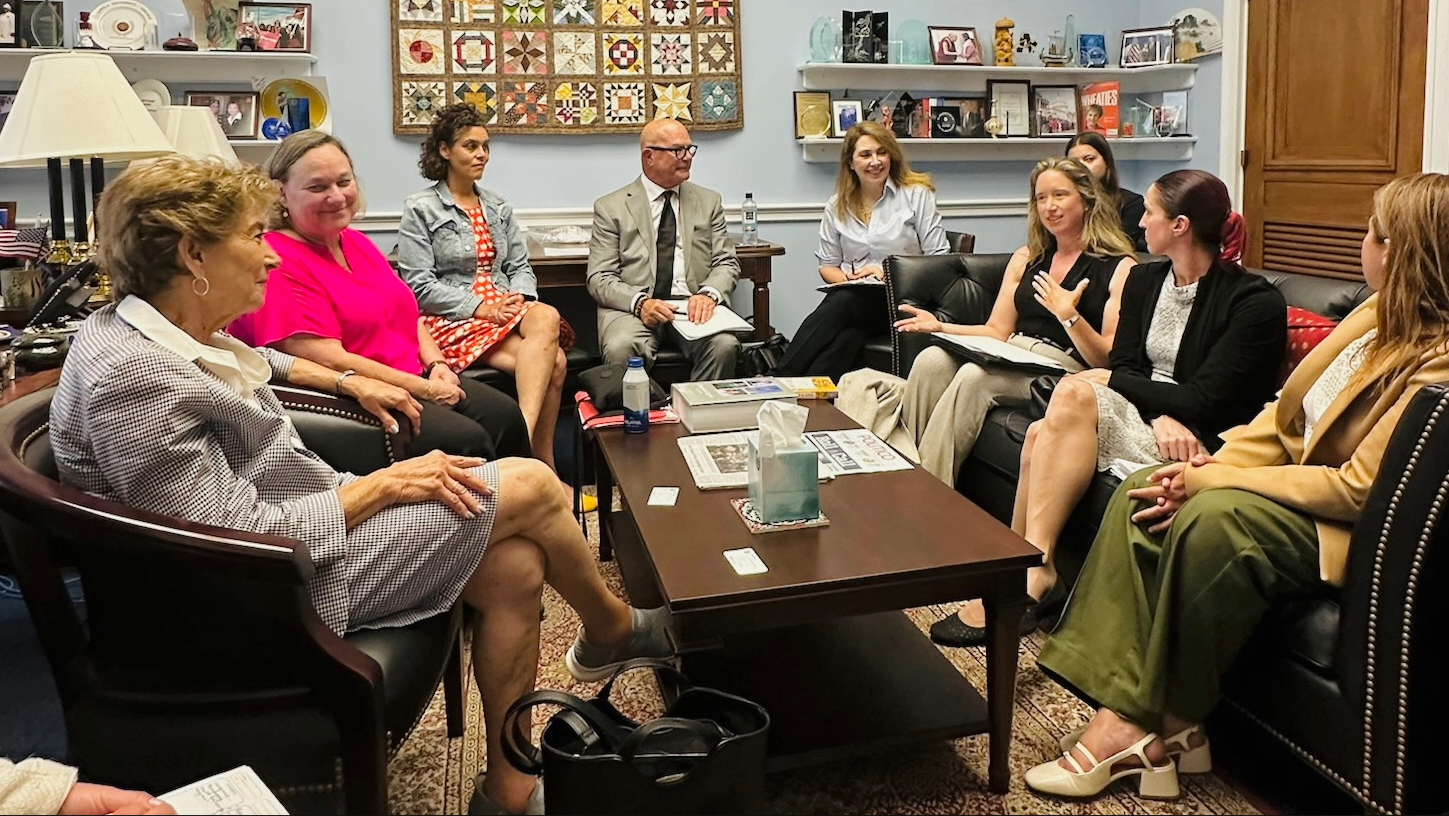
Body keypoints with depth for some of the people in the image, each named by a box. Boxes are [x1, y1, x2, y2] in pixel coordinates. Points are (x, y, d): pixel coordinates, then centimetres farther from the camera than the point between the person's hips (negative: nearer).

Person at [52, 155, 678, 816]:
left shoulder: (151, 330, 5)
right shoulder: (132, 377, -26)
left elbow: (257, 361, 30)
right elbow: (247, 541, -27)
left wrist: (347, 382, 21)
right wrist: (383, 484, -17)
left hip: (301, 517, 10)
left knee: (517, 567, -2)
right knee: (531, 487, -7)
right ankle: (614, 631, 23)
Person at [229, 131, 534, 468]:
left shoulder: (357, 242, 14)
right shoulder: (278, 263, -15)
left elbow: (406, 313, 20)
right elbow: (330, 360, -21)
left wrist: (437, 365, 0)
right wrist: (424, 389, -17)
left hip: (415, 380, 9)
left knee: (505, 414, -7)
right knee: (466, 440, -24)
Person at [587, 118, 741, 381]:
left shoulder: (708, 201, 17)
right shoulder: (611, 207, 8)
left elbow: (727, 263, 12)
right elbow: (599, 279, 1)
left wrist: (708, 294, -11)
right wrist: (640, 302, -19)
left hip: (694, 306, 2)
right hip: (632, 308, -2)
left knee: (725, 345, -30)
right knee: (620, 348, -34)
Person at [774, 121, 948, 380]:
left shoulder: (916, 195, 6)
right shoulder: (837, 206, 15)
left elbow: (938, 259, 2)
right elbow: (827, 266, 18)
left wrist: (890, 272, -10)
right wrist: (847, 279, -5)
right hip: (850, 296, 3)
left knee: (845, 302, -35)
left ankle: (787, 381, -40)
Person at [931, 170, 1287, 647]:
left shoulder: (1256, 303, -8)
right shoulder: (1144, 281, 13)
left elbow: (1202, 399, -15)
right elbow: (1123, 363, 3)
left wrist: (1109, 380, -8)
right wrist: (1161, 416, -18)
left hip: (1204, 441, -6)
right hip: (1145, 414, 6)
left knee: (1073, 394, -30)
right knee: (1042, 434, -27)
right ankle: (1026, 572, -24)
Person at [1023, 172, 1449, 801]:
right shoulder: (1377, 314, 7)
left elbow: (1357, 489, -25)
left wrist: (1213, 482, -23)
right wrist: (1213, 465, -9)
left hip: (1348, 530, -9)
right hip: (1299, 474, 10)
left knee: (1212, 518, -34)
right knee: (1143, 492, -11)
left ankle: (1166, 723, -16)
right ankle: (1127, 711, -19)